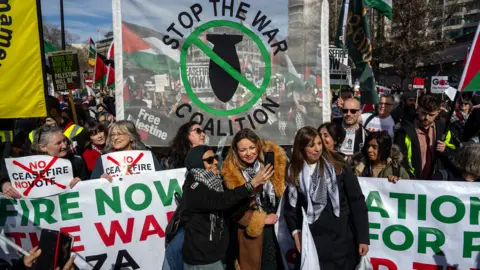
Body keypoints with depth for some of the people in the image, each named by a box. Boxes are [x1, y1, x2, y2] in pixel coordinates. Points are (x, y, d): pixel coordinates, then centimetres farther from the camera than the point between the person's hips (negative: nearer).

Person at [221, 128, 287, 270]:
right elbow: (235, 209, -9)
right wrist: (261, 220, -11)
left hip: (277, 226, 2)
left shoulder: (272, 160, -7)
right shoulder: (231, 173, -11)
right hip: (252, 232, -2)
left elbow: (282, 191, 5)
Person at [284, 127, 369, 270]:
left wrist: (363, 237, -8)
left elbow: (357, 201, -5)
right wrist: (295, 231, -9)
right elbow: (290, 206, 4)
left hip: (342, 238, -1)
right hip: (311, 240, 1)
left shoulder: (337, 166, -5)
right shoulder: (294, 172, -1)